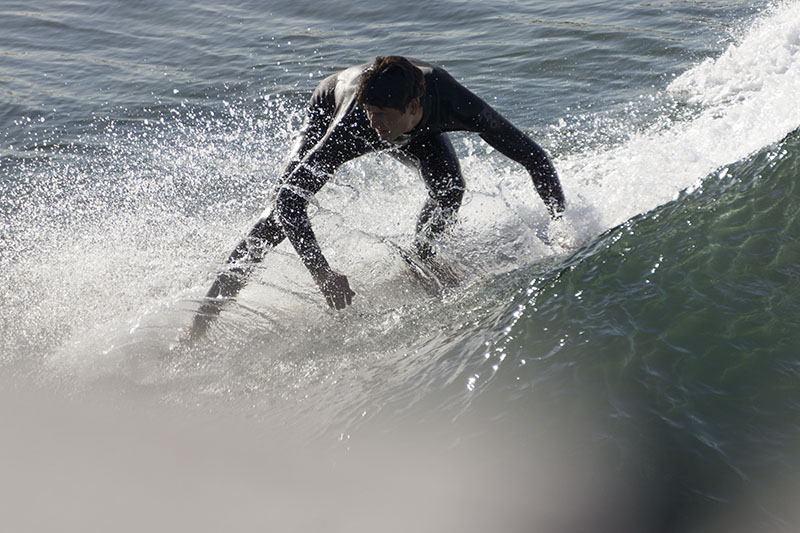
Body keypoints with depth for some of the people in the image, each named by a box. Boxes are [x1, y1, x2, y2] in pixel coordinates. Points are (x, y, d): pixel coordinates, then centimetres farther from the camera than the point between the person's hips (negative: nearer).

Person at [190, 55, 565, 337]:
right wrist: (323, 275, -54)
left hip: (418, 131, 2)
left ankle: (421, 261, 2)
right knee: (282, 211, -15)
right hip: (331, 111, -2)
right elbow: (288, 199, -45)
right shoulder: (355, 123, -47)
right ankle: (202, 320, -10)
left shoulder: (454, 103, -42)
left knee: (449, 188, -27)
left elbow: (535, 158, -32)